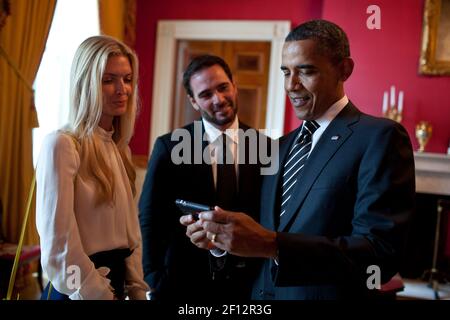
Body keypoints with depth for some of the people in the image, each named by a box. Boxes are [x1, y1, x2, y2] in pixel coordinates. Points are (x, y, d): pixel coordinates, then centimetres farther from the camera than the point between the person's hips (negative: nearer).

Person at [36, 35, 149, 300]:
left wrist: (138, 290, 3)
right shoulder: (62, 145, -16)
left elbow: (131, 230, 8)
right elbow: (58, 245, -20)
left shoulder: (119, 148, 8)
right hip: (78, 290, -7)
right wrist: (97, 293, -14)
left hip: (117, 283, 8)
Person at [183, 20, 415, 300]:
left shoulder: (379, 137, -14)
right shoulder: (283, 147, 9)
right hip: (263, 292, 7)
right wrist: (222, 237, -11)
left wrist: (271, 244, -31)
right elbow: (266, 230, 9)